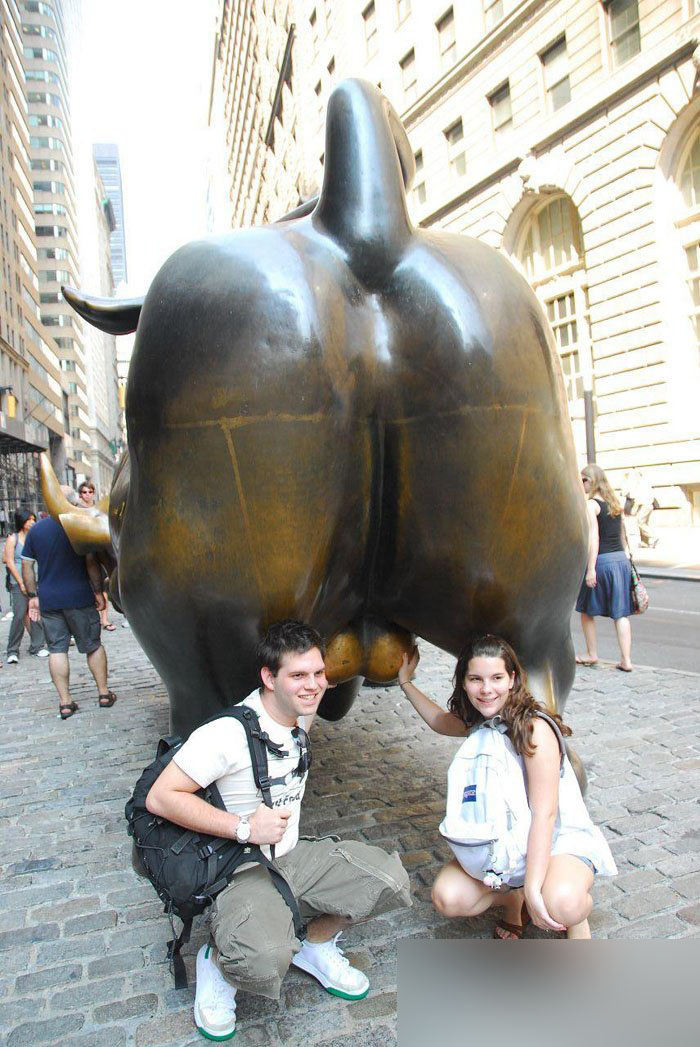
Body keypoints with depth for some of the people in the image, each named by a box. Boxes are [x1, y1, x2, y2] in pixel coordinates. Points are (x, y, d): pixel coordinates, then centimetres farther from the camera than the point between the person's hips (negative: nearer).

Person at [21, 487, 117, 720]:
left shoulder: (35, 529, 7)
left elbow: (26, 566, 8)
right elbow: (91, 562, -12)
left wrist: (33, 596, 13)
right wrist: (98, 591, -5)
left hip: (48, 600, 3)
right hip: (79, 597, -3)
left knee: (57, 649, 7)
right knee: (93, 645, 9)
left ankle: (65, 702, 8)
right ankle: (104, 693, 14)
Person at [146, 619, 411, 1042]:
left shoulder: (302, 713, -1)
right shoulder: (229, 733, -25)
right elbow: (161, 797, -24)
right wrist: (245, 828, -27)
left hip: (294, 855, 7)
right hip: (242, 871, -7)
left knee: (392, 882, -9)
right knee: (264, 963, -35)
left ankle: (315, 944, 16)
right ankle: (219, 961, 3)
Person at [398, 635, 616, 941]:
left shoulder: (534, 729, -24)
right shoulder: (478, 724, -2)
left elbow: (543, 813, -27)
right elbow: (440, 721, 22)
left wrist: (533, 888, -32)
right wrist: (406, 682, 24)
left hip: (561, 839, -5)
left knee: (561, 904, -37)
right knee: (447, 898, -18)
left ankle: (577, 919, 1)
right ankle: (513, 899, 12)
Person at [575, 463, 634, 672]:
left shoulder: (591, 504, -9)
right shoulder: (615, 503, 13)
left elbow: (594, 538, -16)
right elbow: (622, 535, 15)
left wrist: (591, 569, -18)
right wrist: (622, 556, 19)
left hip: (602, 560, -7)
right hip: (621, 560, 7)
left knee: (586, 609, 11)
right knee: (620, 613, 6)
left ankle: (591, 654, 20)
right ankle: (626, 660, 3)